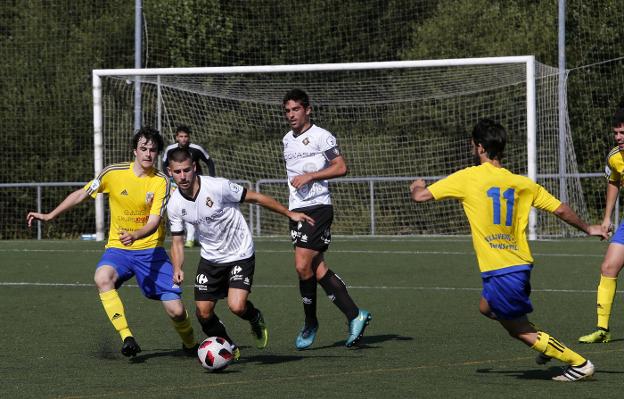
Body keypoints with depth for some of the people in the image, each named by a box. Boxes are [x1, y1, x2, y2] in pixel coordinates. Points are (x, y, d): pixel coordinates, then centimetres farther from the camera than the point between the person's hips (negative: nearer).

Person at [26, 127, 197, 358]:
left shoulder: (161, 181, -8)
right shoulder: (113, 174, -4)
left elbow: (154, 222, -17)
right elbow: (81, 195, 9)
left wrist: (134, 236, -37)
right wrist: (49, 216, 8)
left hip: (150, 249, -1)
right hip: (118, 247, 1)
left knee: (176, 310, -9)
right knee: (102, 278, -35)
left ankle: (190, 345, 26)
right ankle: (127, 338, -30)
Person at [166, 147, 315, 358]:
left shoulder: (218, 186, -23)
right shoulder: (175, 205, -9)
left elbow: (255, 198, -12)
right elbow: (177, 241, 2)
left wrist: (290, 214, -7)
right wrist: (177, 269, -16)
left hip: (240, 254, -4)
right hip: (210, 258, 4)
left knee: (237, 306, -21)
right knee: (203, 313, -2)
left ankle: (256, 319, 16)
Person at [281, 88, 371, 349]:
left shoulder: (321, 136, -5)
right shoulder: (287, 140, 18)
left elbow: (341, 168, -11)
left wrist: (309, 176, -17)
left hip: (318, 208, -8)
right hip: (296, 210, 8)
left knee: (303, 266, -14)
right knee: (318, 269, 1)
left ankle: (310, 324, 1)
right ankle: (354, 316, 5)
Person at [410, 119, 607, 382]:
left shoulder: (468, 178, -8)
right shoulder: (522, 183, 6)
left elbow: (420, 196, -5)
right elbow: (561, 210, 9)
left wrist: (418, 186, 20)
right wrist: (588, 229, 28)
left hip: (500, 271, -7)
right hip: (521, 264, 7)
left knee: (520, 330, 5)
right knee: (488, 307, 28)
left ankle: (578, 363, 4)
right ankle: (547, 345, 28)